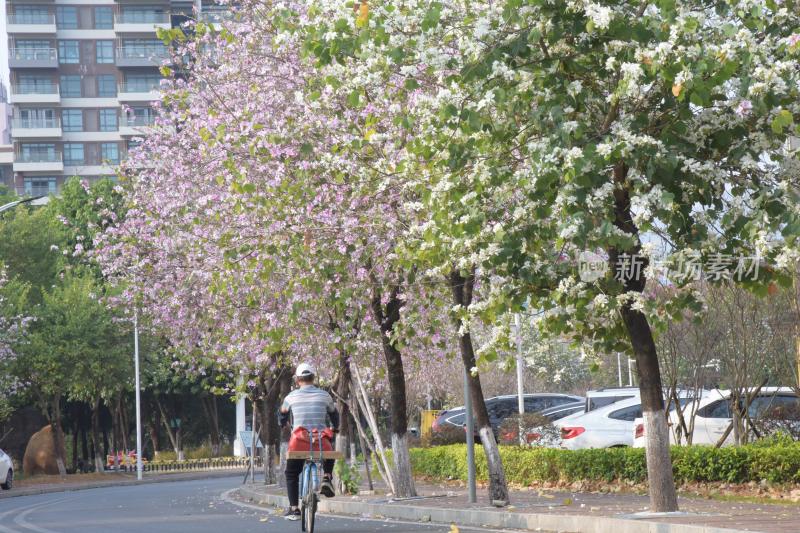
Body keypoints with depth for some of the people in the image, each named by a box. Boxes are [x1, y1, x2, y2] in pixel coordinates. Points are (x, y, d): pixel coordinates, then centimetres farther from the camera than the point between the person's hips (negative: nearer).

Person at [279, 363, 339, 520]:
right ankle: (327, 478, 10)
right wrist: (334, 429, 44)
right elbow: (334, 414, 25)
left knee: (291, 474, 21)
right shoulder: (324, 395, 9)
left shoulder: (292, 396, 6)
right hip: (321, 442, 1)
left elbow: (283, 414, 24)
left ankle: (294, 508, 11)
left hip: (299, 442, -1)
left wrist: (282, 426, 46)